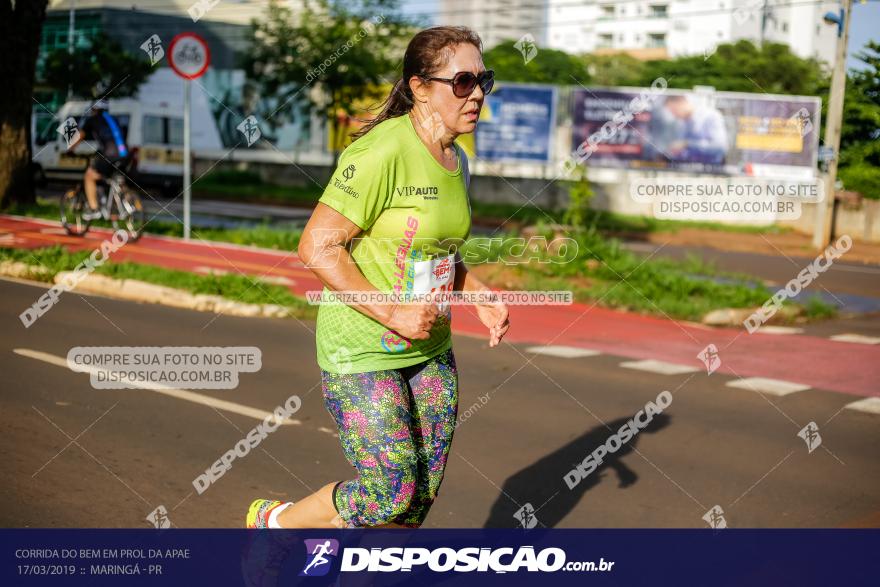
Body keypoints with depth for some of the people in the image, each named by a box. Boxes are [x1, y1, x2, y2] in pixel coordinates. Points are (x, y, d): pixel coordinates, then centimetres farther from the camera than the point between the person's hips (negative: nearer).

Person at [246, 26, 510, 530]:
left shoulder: (456, 162, 6)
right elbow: (317, 248, -21)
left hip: (429, 347, 8)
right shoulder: (383, 153, -21)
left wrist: (481, 298, 4)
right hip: (361, 351, -8)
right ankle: (274, 521, 22)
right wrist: (391, 314, -23)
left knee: (424, 494, 10)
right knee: (392, 494, -5)